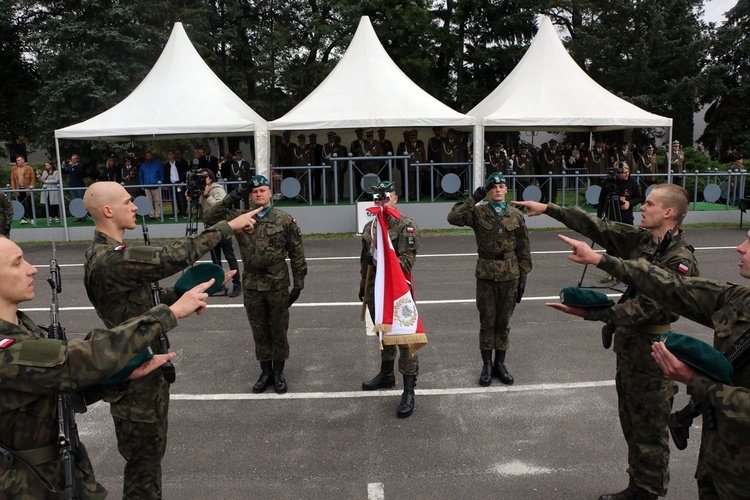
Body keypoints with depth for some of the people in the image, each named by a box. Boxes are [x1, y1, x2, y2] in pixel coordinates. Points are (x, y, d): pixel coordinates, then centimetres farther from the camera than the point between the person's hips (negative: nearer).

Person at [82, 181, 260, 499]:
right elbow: (174, 257, -32)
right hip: (135, 379, -10)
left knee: (151, 452, 25)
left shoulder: (107, 253, 8)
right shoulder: (111, 259, -26)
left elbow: (149, 300, 10)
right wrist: (227, 227, -25)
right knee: (143, 460, 8)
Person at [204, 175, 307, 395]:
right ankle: (266, 372, 28)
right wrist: (228, 200, -10)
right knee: (259, 331, 13)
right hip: (252, 286, 3)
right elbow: (211, 218, 2)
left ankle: (279, 373, 25)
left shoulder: (284, 220, -5)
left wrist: (298, 284, -4)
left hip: (278, 285, -2)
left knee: (278, 330, 9)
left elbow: (297, 254, -3)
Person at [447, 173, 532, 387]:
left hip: (510, 275, 1)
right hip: (486, 275, -1)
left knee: (504, 321, 11)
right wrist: (474, 198, -19)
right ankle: (487, 365, 20)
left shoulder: (516, 215, 3)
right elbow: (453, 218, -19)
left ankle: (500, 363, 25)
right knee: (487, 321, 7)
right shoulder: (478, 212, -2)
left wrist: (523, 277, 3)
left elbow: (523, 249, 6)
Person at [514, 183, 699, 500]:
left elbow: (647, 306, -25)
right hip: (629, 344, 8)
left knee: (650, 429, 6)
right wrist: (548, 209, 3)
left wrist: (595, 313, -28)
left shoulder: (679, 260, -20)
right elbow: (598, 226, 4)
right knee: (630, 423, 19)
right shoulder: (641, 240, 3)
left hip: (652, 351, -8)